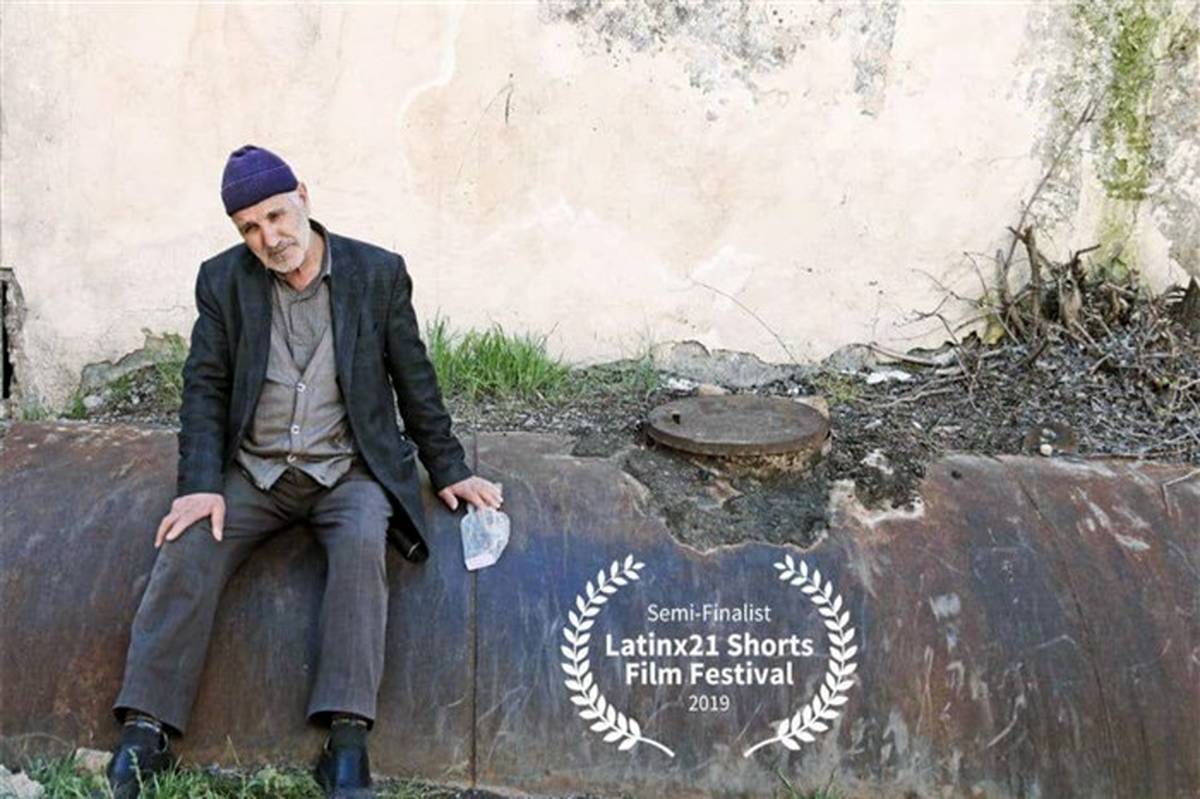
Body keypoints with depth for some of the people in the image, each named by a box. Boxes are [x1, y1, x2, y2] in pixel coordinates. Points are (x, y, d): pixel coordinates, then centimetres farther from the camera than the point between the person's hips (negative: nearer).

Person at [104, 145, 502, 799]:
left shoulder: (378, 273, 1)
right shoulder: (223, 281, 4)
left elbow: (413, 378, 7)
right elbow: (205, 389, 1)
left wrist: (448, 470, 7)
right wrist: (202, 485, -11)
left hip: (348, 469, -2)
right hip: (253, 471, 2)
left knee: (363, 542, -32)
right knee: (187, 547, -23)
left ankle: (346, 741, -38)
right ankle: (144, 732, -24)